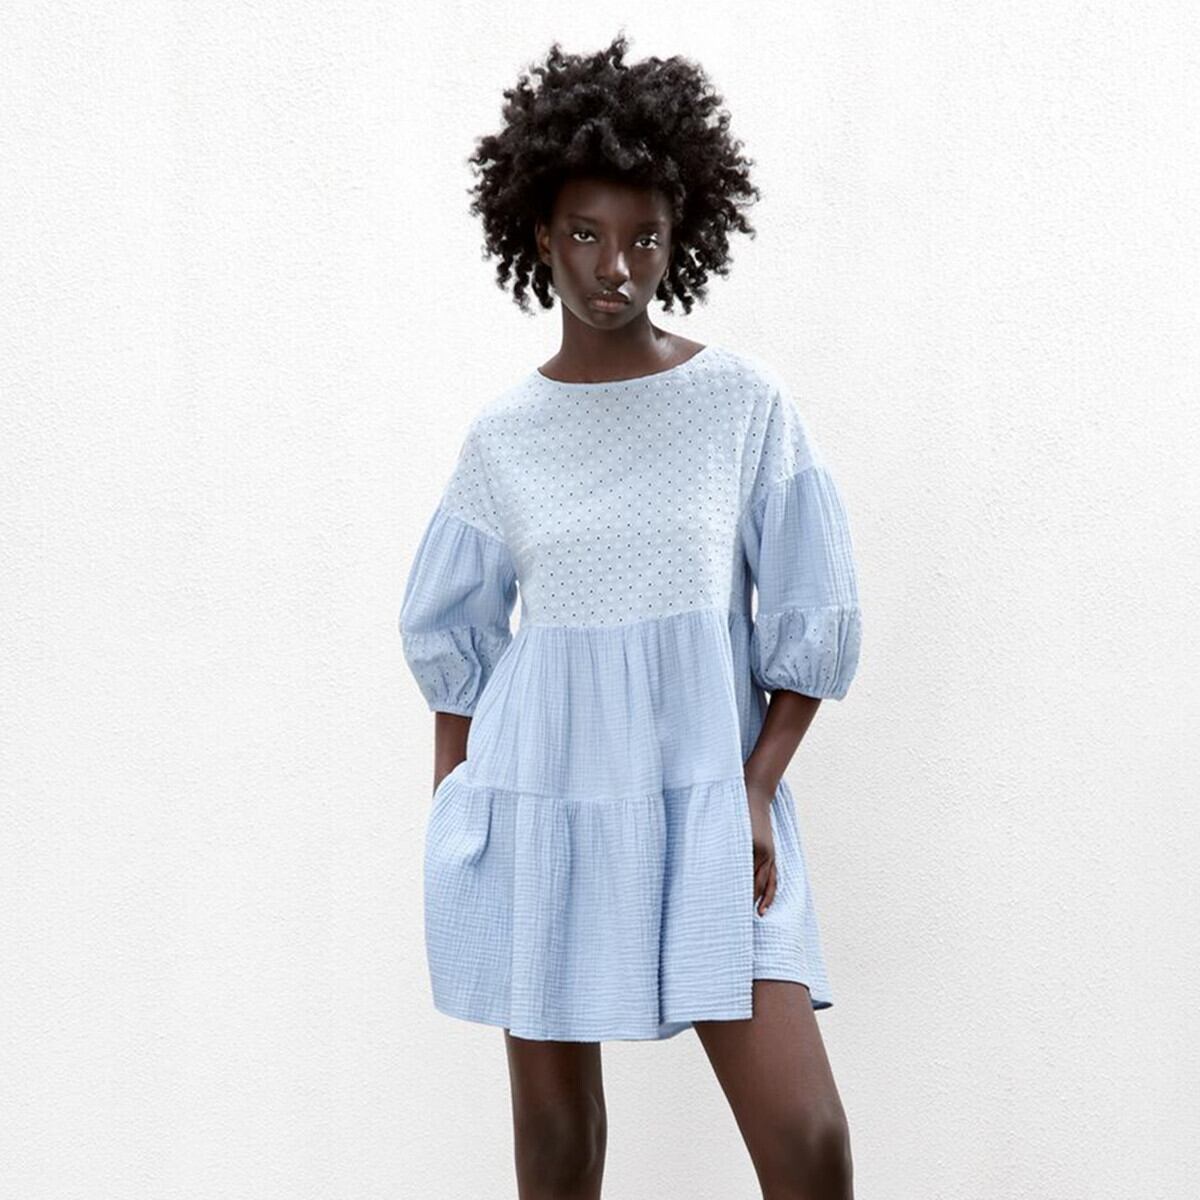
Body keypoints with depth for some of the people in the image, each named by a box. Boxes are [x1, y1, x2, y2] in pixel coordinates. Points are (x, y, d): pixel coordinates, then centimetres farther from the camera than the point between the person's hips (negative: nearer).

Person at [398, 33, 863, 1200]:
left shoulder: (745, 401, -3)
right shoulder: (503, 432, 2)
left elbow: (813, 618, 0)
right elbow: (450, 635, 12)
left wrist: (755, 793, -8)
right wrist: (454, 809, 9)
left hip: (706, 803, -1)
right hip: (540, 803, 2)